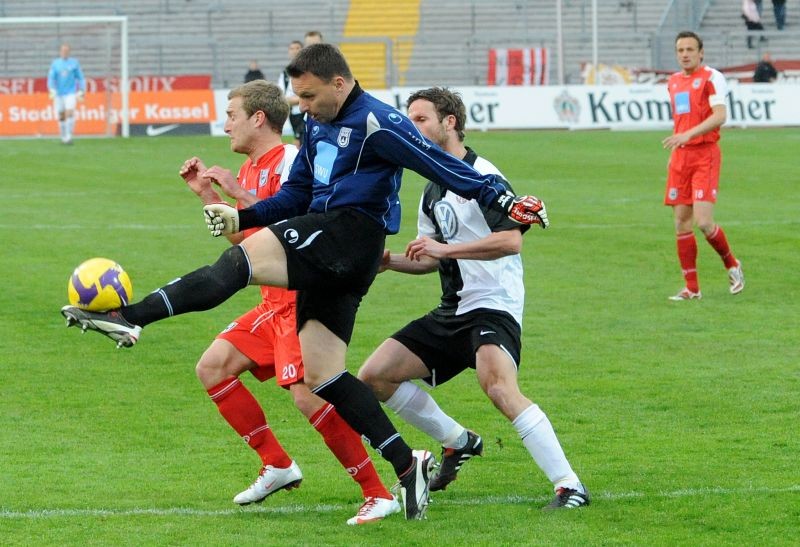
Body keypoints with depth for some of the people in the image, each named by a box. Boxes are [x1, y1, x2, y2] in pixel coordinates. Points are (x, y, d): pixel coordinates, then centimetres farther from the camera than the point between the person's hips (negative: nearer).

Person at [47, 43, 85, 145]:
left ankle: (69, 137, -19)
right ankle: (64, 137, 20)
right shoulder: (55, 63, 3)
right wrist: (52, 90, -17)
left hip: (71, 93, -2)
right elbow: (51, 78, -2)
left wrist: (81, 92, 1)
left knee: (70, 113, -18)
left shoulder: (74, 63, 2)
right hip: (59, 94, 2)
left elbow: (80, 78, 7)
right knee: (61, 116, 5)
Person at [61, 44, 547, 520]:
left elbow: (441, 166, -9)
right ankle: (407, 464, 3)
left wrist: (504, 199, -15)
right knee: (321, 376, 3)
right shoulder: (318, 125, 21)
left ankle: (129, 318, -33)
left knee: (239, 261, -22)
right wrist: (241, 217, 14)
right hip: (326, 255, 10)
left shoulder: (377, 123, -6)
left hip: (351, 232, -10)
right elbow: (297, 194, 27)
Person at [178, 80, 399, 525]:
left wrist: (238, 192, -22)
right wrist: (207, 193, 18)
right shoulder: (252, 168, 16)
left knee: (308, 394, -23)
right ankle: (278, 466, 11)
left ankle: (379, 495, -18)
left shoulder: (291, 161, -13)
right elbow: (245, 238, 24)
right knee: (213, 367, 5)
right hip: (276, 301, 10)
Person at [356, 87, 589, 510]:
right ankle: (458, 443, 19)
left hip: (492, 305, -9)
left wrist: (445, 248, -23)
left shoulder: (482, 175, -10)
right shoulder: (432, 193, 18)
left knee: (499, 388, -33)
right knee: (373, 377, 3)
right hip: (451, 312, 9)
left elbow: (511, 239, -22)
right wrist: (391, 261, 10)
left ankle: (569, 486, -30)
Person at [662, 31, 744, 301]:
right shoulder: (673, 81, 16)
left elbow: (720, 115, -19)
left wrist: (688, 135, -29)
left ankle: (732, 265, 11)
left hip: (705, 155, -7)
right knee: (681, 225, 2)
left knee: (703, 222, -16)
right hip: (681, 157, 7)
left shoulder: (711, 77, -6)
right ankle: (691, 288, 8)